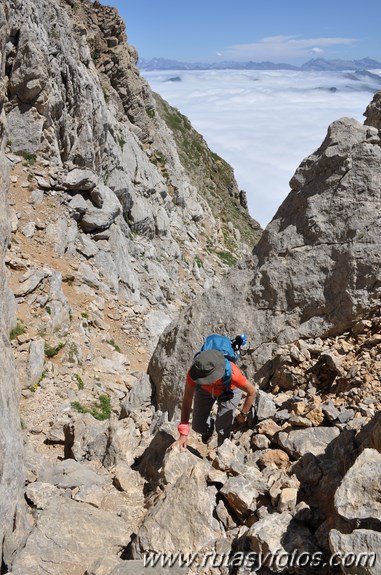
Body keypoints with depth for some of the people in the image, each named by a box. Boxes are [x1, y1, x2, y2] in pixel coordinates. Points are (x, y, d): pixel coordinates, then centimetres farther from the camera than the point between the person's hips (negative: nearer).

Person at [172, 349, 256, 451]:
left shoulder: (232, 373, -45)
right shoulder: (194, 372, -40)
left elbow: (252, 392, -26)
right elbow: (186, 402, -32)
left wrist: (243, 414, -14)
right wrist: (183, 434, -33)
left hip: (229, 390, -2)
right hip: (205, 389, 2)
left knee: (223, 427, -9)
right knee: (198, 426, 0)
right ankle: (209, 428, 37)